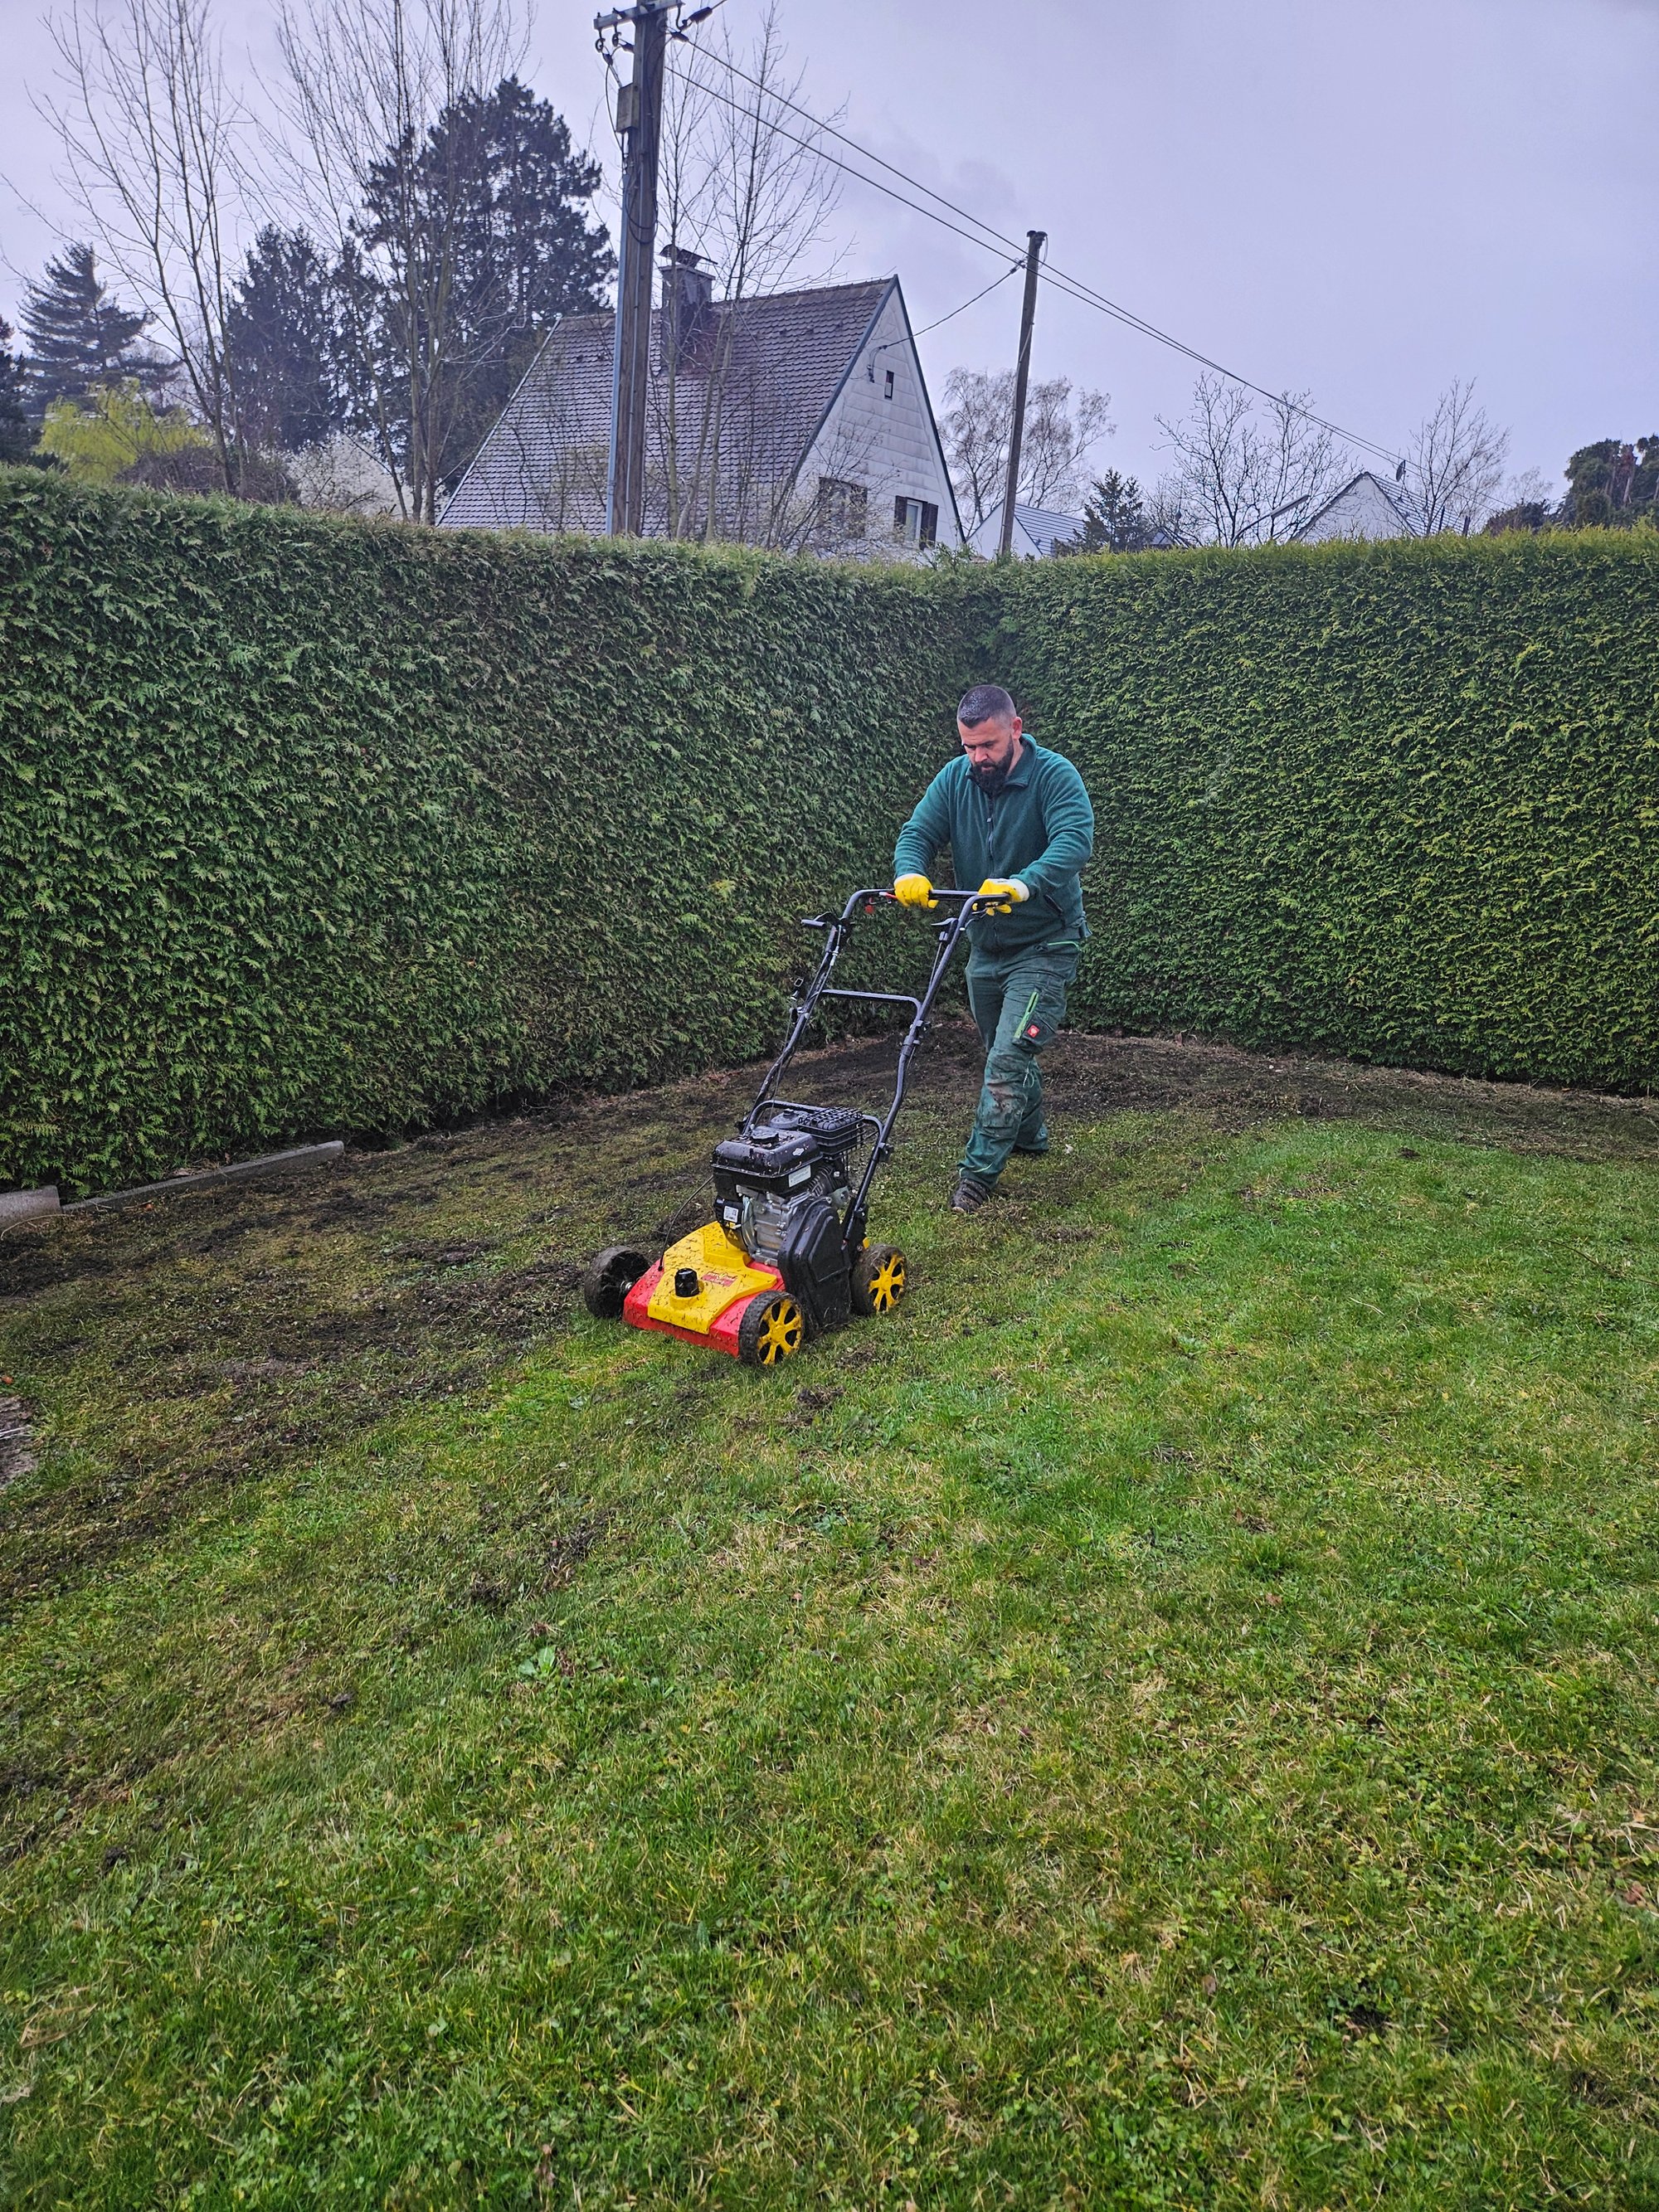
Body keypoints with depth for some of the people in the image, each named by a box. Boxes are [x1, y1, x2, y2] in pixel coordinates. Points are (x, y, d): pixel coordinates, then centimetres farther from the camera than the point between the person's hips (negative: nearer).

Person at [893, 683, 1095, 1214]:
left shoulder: (1055, 776, -17)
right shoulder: (955, 779, -1)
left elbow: (1074, 840, -32)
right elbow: (918, 832, -8)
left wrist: (1022, 884, -50)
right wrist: (910, 873, -32)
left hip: (1042, 946, -6)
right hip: (985, 946, 6)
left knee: (1007, 1058, -13)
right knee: (1006, 1052, 20)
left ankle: (979, 1172, -3)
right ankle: (1031, 1137, 42)